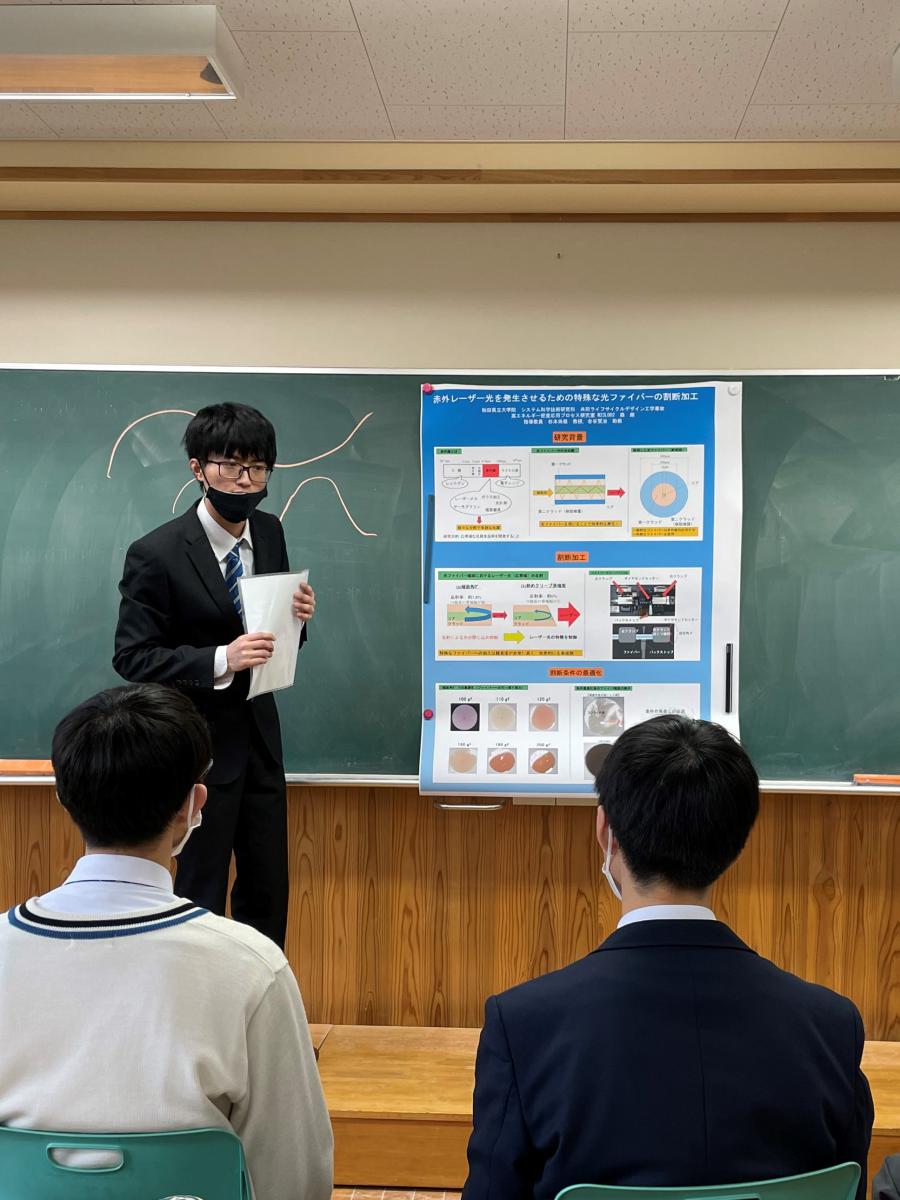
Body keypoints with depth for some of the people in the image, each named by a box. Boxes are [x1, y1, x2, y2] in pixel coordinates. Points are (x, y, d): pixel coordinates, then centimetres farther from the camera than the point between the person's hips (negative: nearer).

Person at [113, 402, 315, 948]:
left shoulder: (270, 532, 2)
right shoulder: (156, 554, -18)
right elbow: (132, 656, -16)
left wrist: (297, 617, -11)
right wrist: (221, 661, -29)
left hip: (259, 735, 6)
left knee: (268, 892, 16)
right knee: (202, 896, 5)